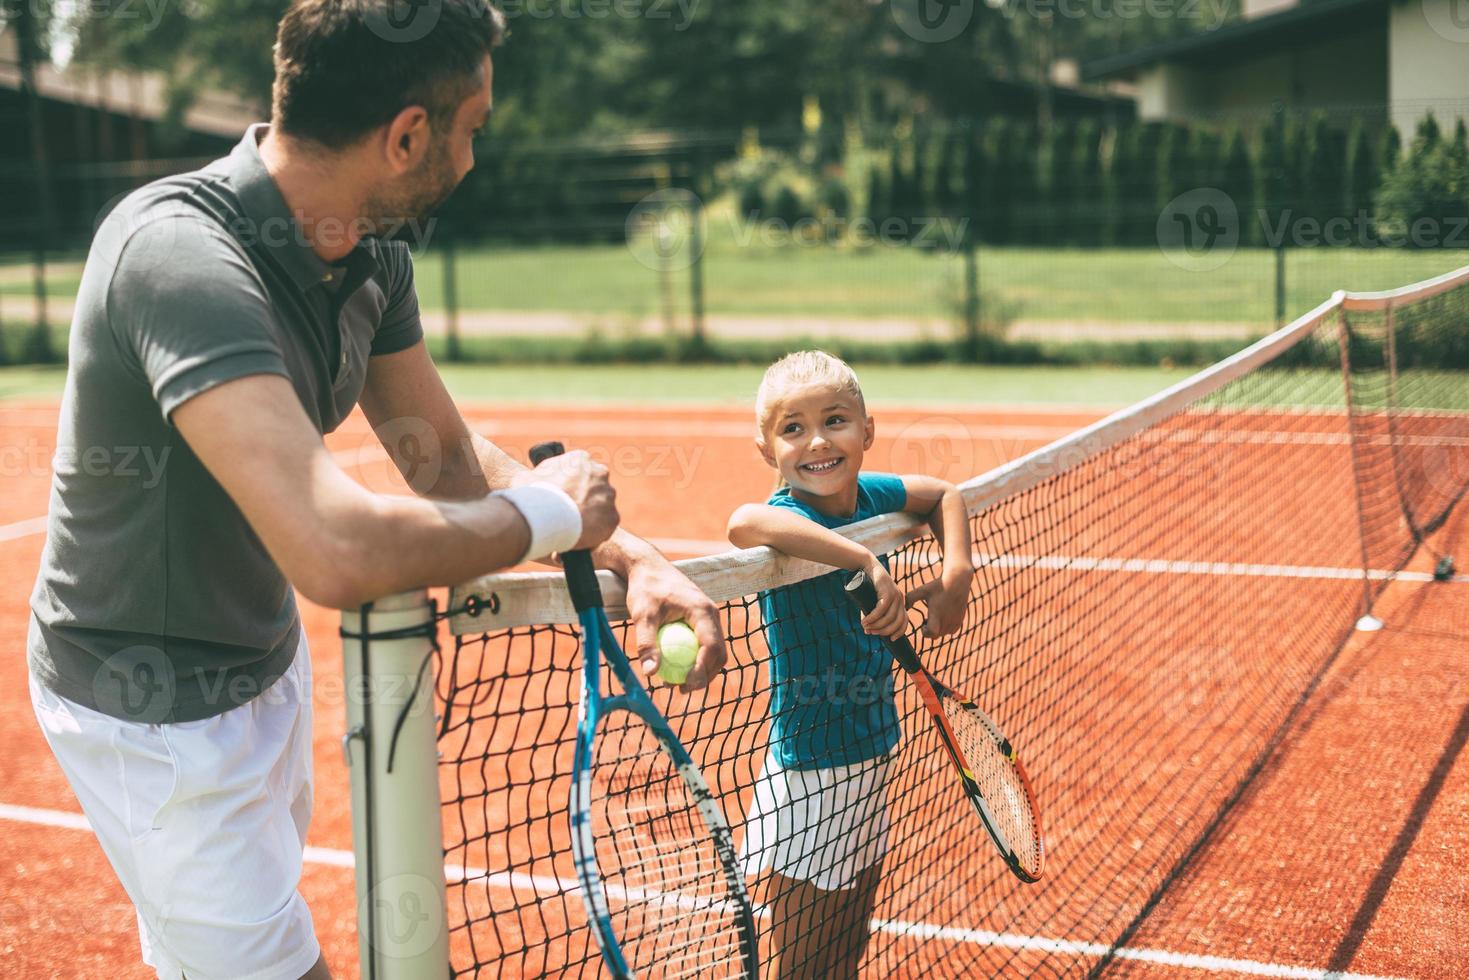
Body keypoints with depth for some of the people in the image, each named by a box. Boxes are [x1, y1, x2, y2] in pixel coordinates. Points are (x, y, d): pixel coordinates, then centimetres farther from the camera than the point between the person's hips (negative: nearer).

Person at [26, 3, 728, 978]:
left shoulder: (371, 259, -5)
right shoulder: (179, 254, -33)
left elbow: (447, 457, 5)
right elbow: (335, 550, -44)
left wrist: (634, 556, -9)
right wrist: (546, 512, -27)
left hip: (268, 660, 8)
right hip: (155, 706, -8)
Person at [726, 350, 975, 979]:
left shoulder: (869, 495, -3)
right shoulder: (791, 518, -23)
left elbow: (945, 494, 16)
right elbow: (746, 523, -48)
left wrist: (955, 575, 0)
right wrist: (868, 562, -45)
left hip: (872, 762, 7)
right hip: (808, 778, -7)